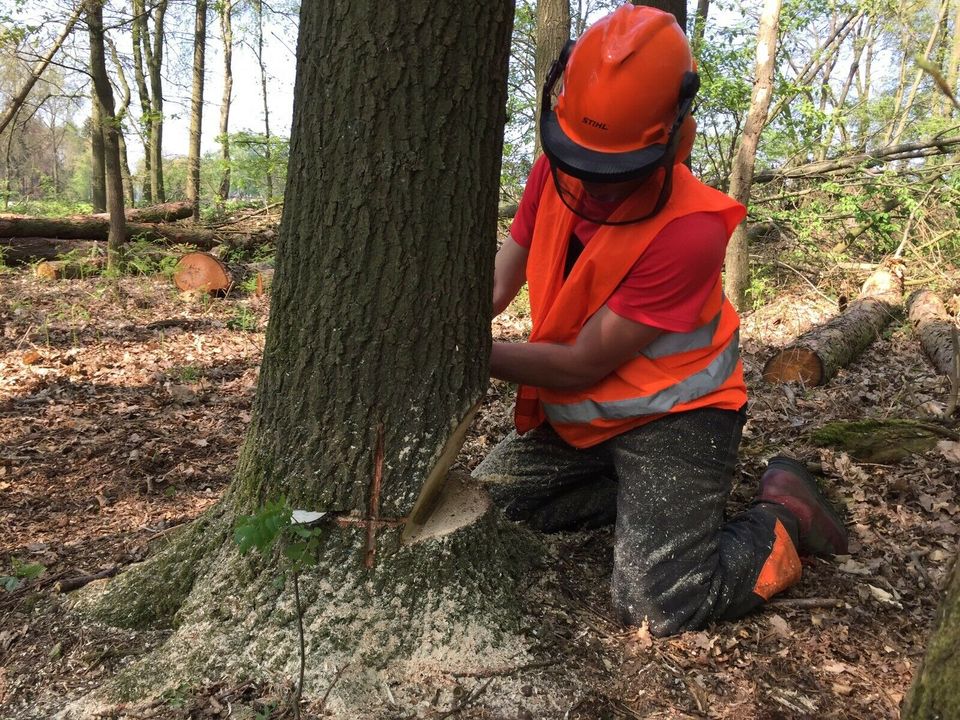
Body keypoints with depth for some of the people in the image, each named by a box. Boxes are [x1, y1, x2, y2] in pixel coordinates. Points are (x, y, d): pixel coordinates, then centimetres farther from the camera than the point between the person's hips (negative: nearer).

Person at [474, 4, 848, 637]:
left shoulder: (688, 230, -30)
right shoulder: (558, 171, -10)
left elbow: (582, 364, -24)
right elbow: (501, 281, -3)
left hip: (671, 418, -7)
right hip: (577, 415, 7)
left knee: (659, 605, -12)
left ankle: (783, 517, 12)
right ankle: (643, 495, 19)